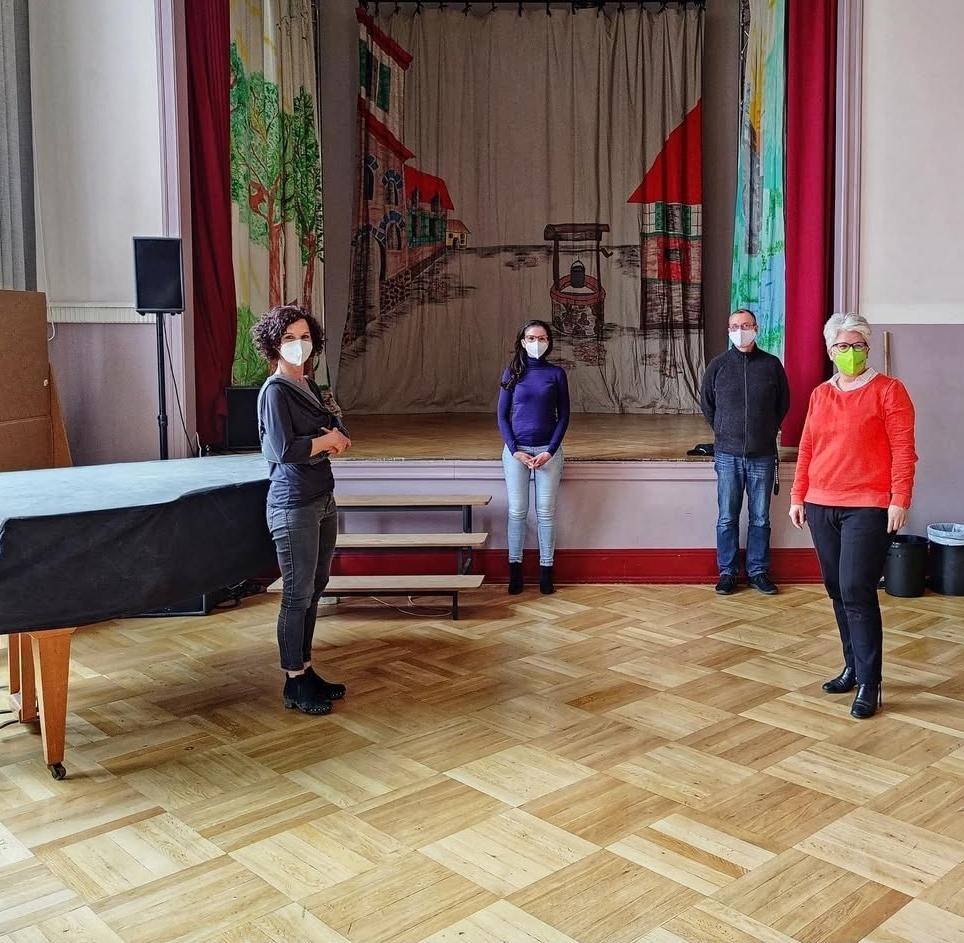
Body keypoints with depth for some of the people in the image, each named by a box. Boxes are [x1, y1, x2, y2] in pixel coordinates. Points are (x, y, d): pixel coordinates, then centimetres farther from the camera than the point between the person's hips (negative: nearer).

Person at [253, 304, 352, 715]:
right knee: (298, 595, -2)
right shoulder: (275, 391, -13)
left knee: (314, 589, 13)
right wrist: (328, 440, -9)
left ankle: (306, 670, 24)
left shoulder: (309, 385, 12)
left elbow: (341, 436, 15)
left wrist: (337, 437, -9)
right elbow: (285, 451, -23)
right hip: (294, 506, -8)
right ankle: (294, 685, 9)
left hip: (322, 500, 9)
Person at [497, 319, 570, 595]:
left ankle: (546, 571, 12)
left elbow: (563, 416, 1)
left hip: (548, 451, 0)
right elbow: (502, 416, 2)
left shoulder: (556, 373, 1)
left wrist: (550, 451, -9)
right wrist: (515, 450, -8)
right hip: (516, 450, 0)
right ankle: (515, 569, 14)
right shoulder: (512, 372, 2)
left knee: (546, 512, 3)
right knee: (517, 511, 3)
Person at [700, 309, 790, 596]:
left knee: (760, 518, 7)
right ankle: (727, 572, 14)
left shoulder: (772, 364, 1)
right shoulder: (718, 365, 1)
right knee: (727, 518, 4)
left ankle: (758, 571, 18)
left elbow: (783, 404, 14)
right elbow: (706, 402, 15)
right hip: (727, 455, 0)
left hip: (762, 455, 0)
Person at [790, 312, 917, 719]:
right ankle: (853, 667, 24)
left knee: (857, 593, -9)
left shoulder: (888, 390, -2)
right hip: (821, 507, 6)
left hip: (867, 507, -6)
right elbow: (806, 449, 15)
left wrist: (900, 500, -14)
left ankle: (869, 684, -1)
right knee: (837, 591, 11)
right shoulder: (820, 394, 13)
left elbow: (903, 450, -7)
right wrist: (798, 497, 13)